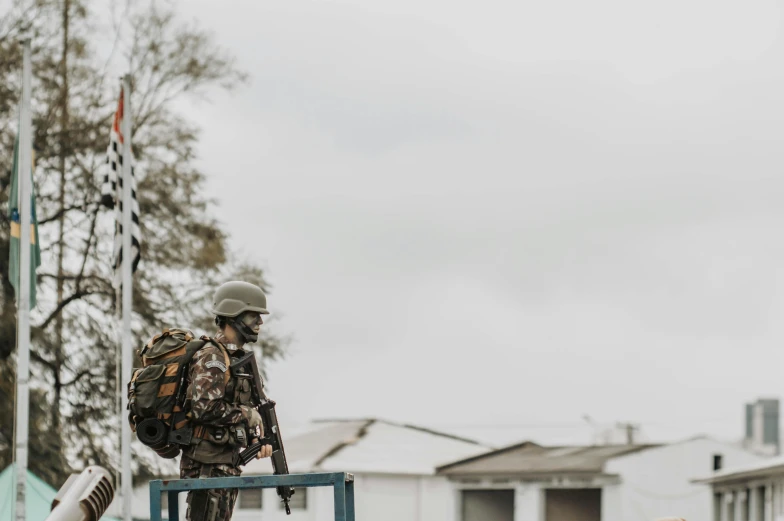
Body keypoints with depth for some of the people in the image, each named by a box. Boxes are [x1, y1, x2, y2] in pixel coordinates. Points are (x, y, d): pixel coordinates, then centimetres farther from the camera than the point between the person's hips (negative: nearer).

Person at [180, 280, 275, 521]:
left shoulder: (238, 358, 17)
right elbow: (204, 409, -26)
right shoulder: (211, 359, -14)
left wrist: (257, 438, 5)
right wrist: (246, 415, -14)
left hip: (226, 463, 10)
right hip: (207, 464, -10)